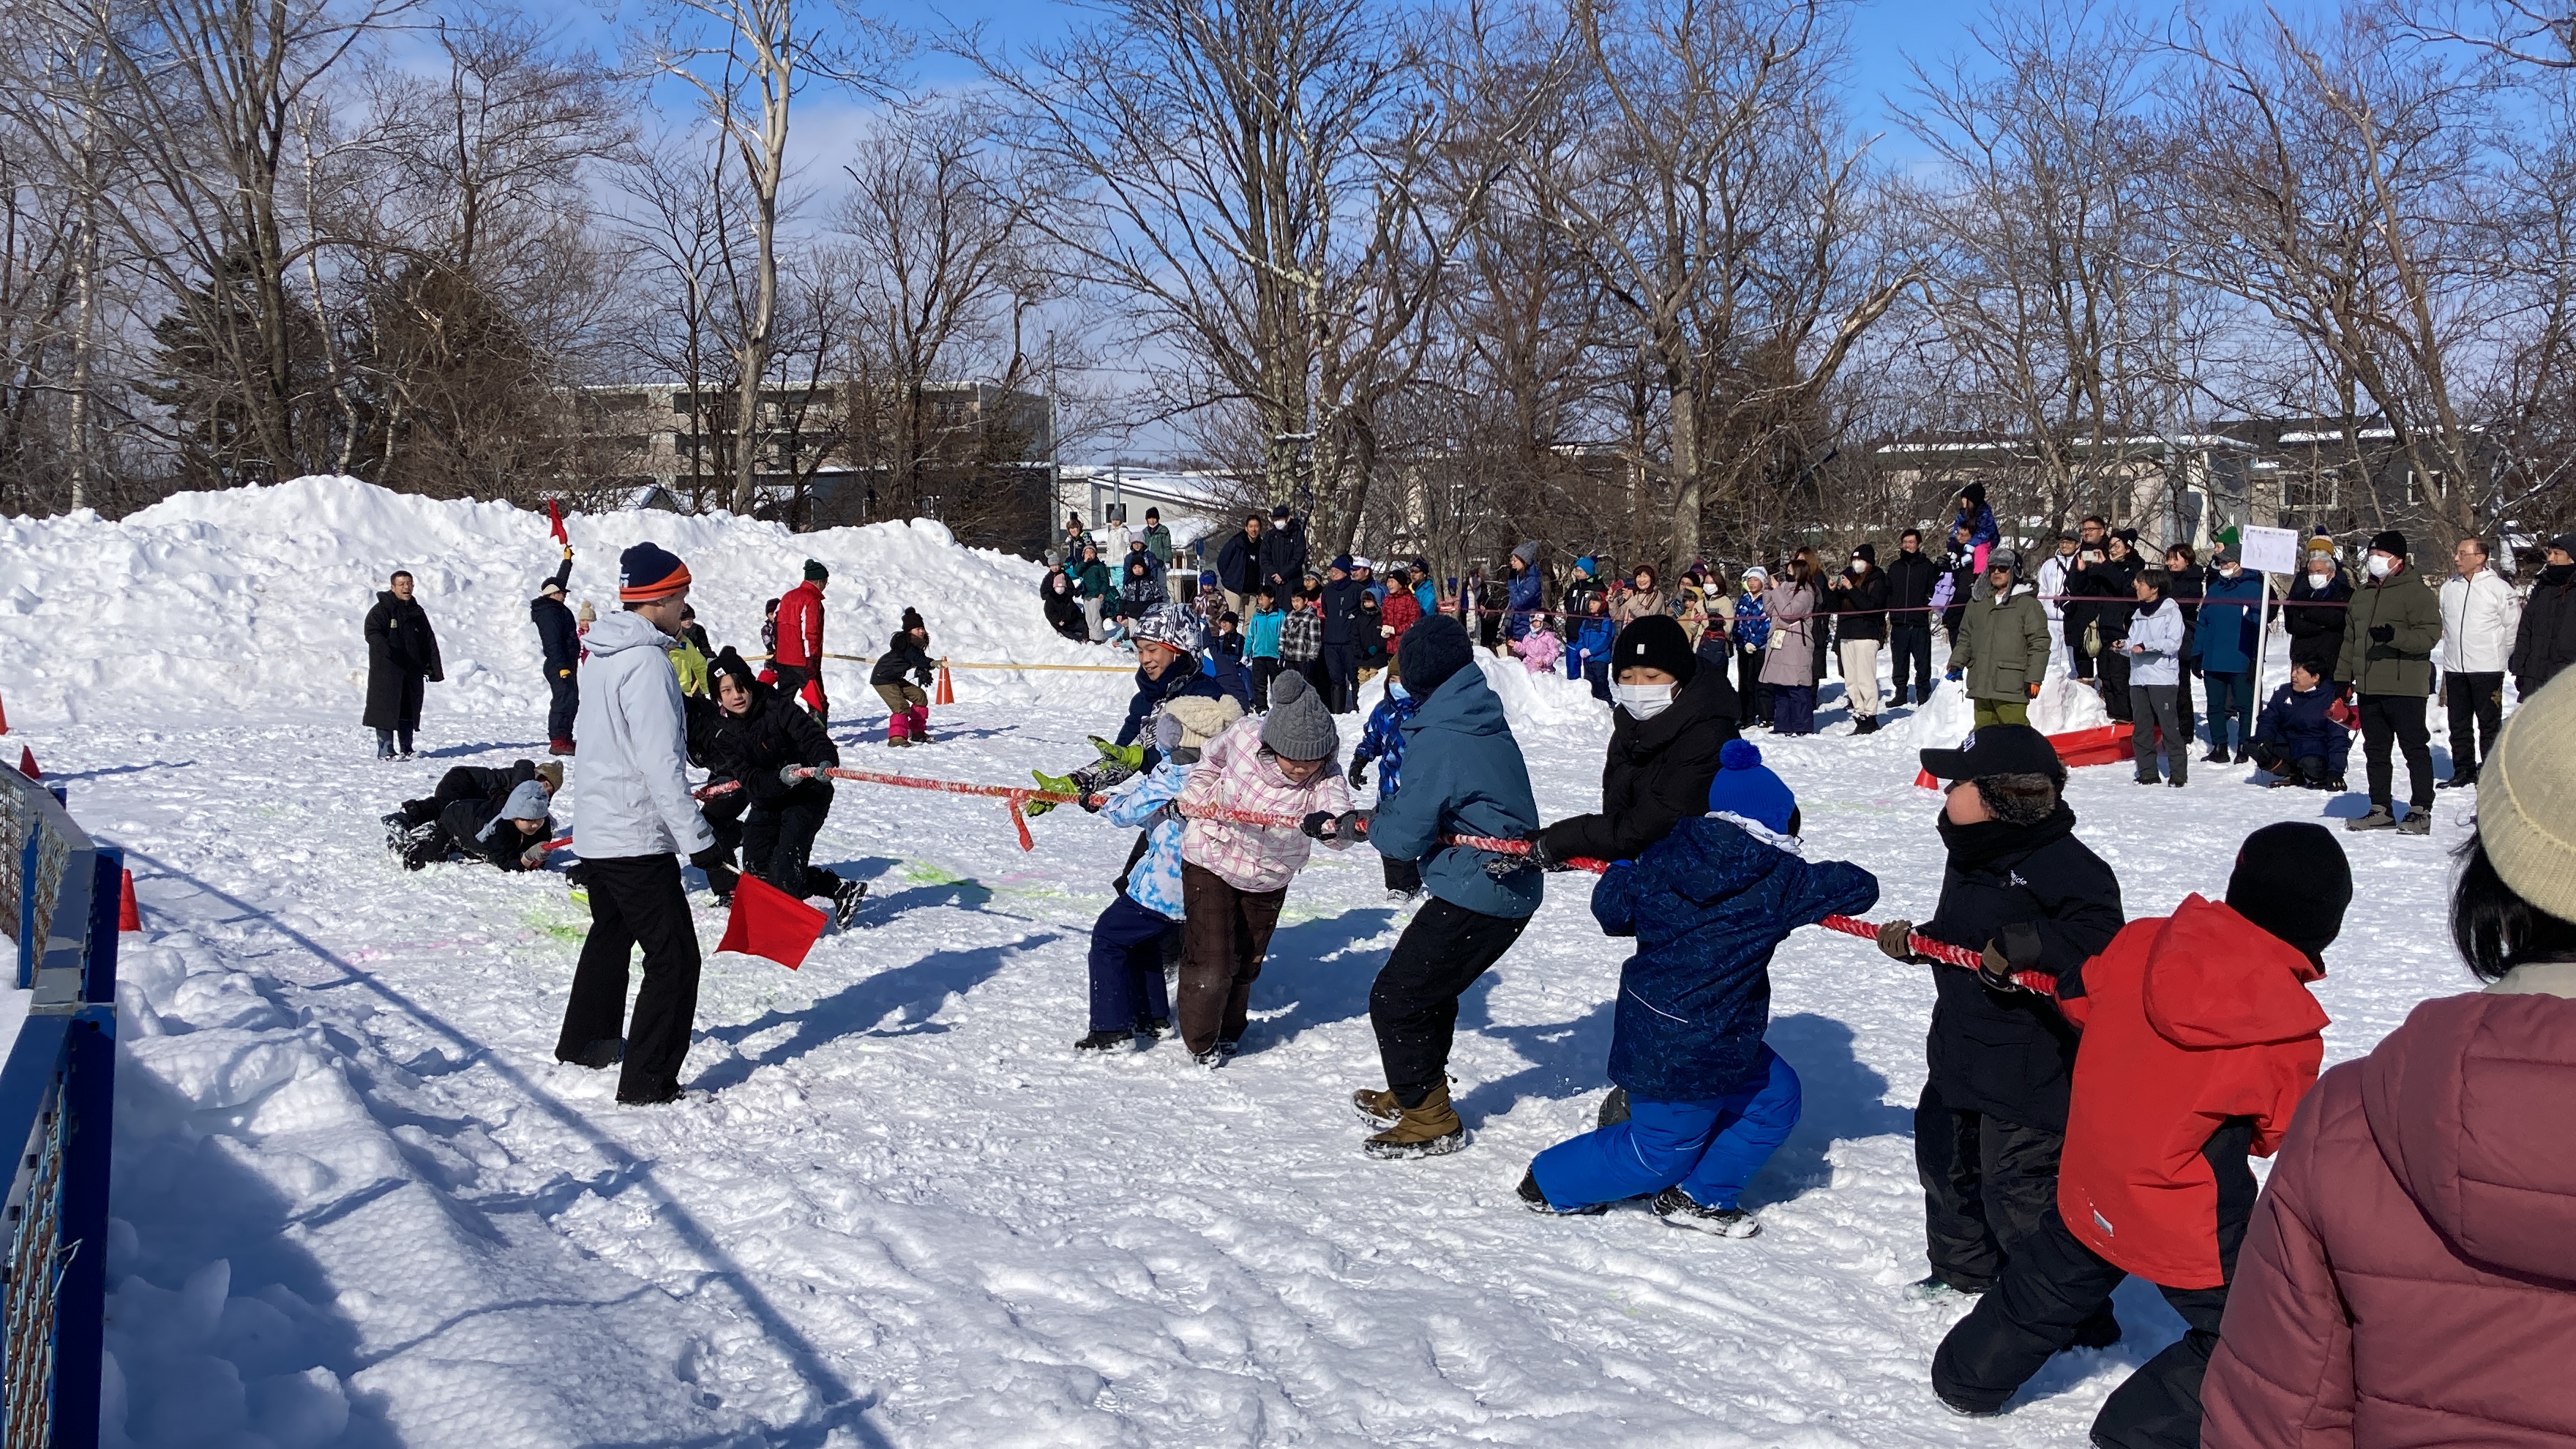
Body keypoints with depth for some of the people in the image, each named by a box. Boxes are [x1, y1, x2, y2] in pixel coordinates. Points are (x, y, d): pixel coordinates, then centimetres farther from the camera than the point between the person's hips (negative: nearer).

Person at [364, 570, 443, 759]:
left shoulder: (417, 612, 15)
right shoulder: (381, 610, -4)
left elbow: (429, 642, 17)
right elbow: (372, 632, -15)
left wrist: (434, 668, 12)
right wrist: (385, 648, -35)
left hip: (412, 671, 6)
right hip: (386, 671, -6)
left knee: (409, 709, 10)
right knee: (387, 708, -7)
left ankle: (407, 749, 19)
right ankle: (385, 750, -4)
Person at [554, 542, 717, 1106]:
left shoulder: (600, 656, 9)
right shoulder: (646, 662, -20)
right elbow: (661, 763, -24)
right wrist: (696, 837, -23)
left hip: (595, 830, 10)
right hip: (638, 838, -10)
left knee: (611, 934, 28)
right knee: (674, 957, -5)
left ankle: (585, 1043, 43)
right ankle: (648, 1082, -4)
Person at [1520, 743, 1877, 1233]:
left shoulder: (1664, 856, -2)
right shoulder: (1777, 879, -16)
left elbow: (1610, 908, 6)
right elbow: (1861, 887, -9)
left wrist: (1622, 871, 28)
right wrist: (1826, 881, 13)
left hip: (1648, 1026, 8)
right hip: (1692, 1051, -8)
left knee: (1775, 1095, 19)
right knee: (1663, 1151, 12)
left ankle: (1699, 1198, 25)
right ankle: (1549, 1183, 24)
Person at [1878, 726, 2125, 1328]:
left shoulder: (2061, 865, -21)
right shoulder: (1970, 855, 9)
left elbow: (2099, 939, -30)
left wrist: (2027, 943, -39)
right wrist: (1914, 940, 8)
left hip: (2029, 1068, -10)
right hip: (1961, 1053, 10)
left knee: (2019, 1191, -6)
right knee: (1945, 1155, 24)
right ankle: (1965, 1269, 46)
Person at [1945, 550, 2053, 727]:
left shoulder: (2027, 603, -1)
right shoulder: (1978, 603, 17)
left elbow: (2039, 643, -3)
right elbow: (1965, 638, 24)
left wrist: (2034, 678, -8)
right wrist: (1956, 664, 10)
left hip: (2011, 685, -6)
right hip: (1981, 685, 6)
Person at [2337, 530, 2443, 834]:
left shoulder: (2415, 592, -6)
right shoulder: (2362, 594, 17)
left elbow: (2430, 634, -15)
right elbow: (2350, 639, 21)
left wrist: (2394, 636, -29)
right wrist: (2343, 678, 17)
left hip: (2405, 686, -8)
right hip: (2368, 687, 8)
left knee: (2415, 749, -3)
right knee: (2375, 751, 11)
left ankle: (2421, 811, 0)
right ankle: (2381, 810, 19)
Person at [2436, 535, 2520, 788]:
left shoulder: (2498, 587, -8)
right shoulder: (2449, 587, 7)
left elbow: (2514, 626, -2)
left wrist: (2500, 655, 2)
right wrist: (2452, 652, 15)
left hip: (2487, 669, -5)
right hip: (2454, 668, 5)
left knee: (2490, 724, 1)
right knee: (2459, 724, 10)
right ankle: (2463, 771, 18)